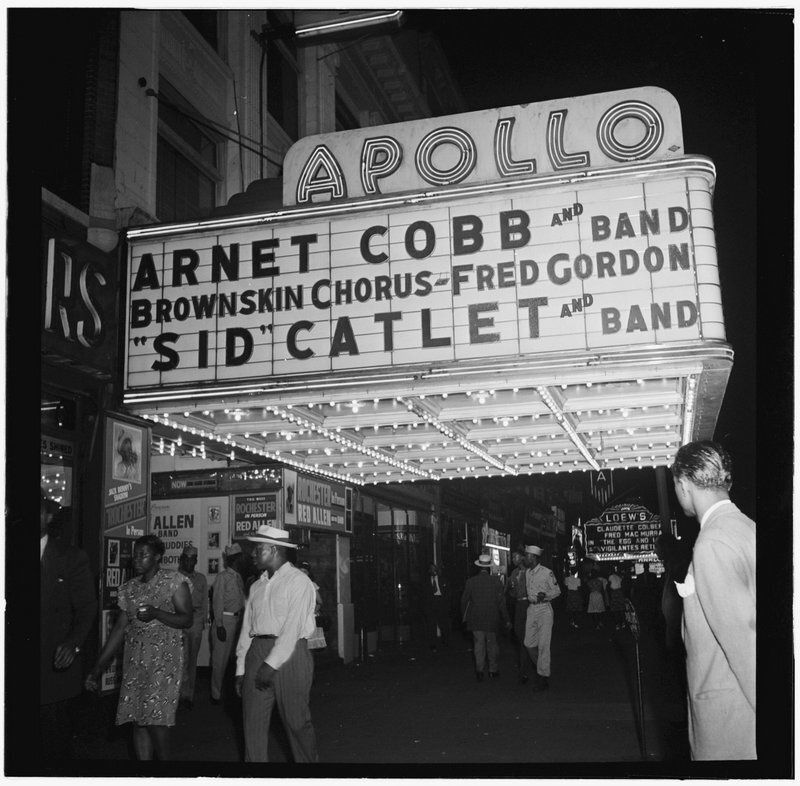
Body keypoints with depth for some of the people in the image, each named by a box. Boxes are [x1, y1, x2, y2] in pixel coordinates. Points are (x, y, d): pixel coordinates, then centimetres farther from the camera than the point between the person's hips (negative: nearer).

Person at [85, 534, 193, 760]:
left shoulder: (175, 580, -2)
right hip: (134, 659, 5)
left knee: (155, 718, -10)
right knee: (138, 719, 3)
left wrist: (156, 613, -20)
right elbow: (120, 627, 13)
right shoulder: (129, 587, 13)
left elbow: (186, 620, -4)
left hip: (164, 657, -5)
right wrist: (98, 667, 10)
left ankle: (164, 759, 8)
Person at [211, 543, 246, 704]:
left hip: (238, 619, 7)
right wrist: (219, 625, -14)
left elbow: (241, 600, 11)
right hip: (225, 620, -7)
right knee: (220, 658, -1)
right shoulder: (223, 577, -9)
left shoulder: (239, 577, 12)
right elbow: (218, 602, -11)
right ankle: (216, 694, 9)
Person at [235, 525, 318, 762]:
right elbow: (247, 628, 14)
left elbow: (292, 628, -14)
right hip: (257, 652, 6)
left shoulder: (298, 582, -6)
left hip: (289, 654, -6)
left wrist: (271, 664, -17)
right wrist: (241, 668, 8)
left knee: (296, 721, 3)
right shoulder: (257, 586, 15)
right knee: (253, 723, 5)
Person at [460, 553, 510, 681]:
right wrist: (506, 620, 1)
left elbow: (464, 600, 0)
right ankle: (493, 669, 24)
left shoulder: (471, 581, -6)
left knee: (479, 644, 8)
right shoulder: (496, 581, -10)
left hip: (475, 619, 0)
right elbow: (501, 602, -7)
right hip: (491, 619, 0)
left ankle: (479, 669, -2)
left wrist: (464, 616, 15)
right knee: (492, 644, 15)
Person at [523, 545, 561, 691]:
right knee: (529, 644, 6)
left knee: (543, 645, -5)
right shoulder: (527, 573, 9)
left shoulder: (547, 572, -11)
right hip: (531, 609, 7)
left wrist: (545, 595, -20)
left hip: (544, 609, -6)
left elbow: (557, 591, -5)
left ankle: (544, 677, 3)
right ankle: (541, 669, 24)